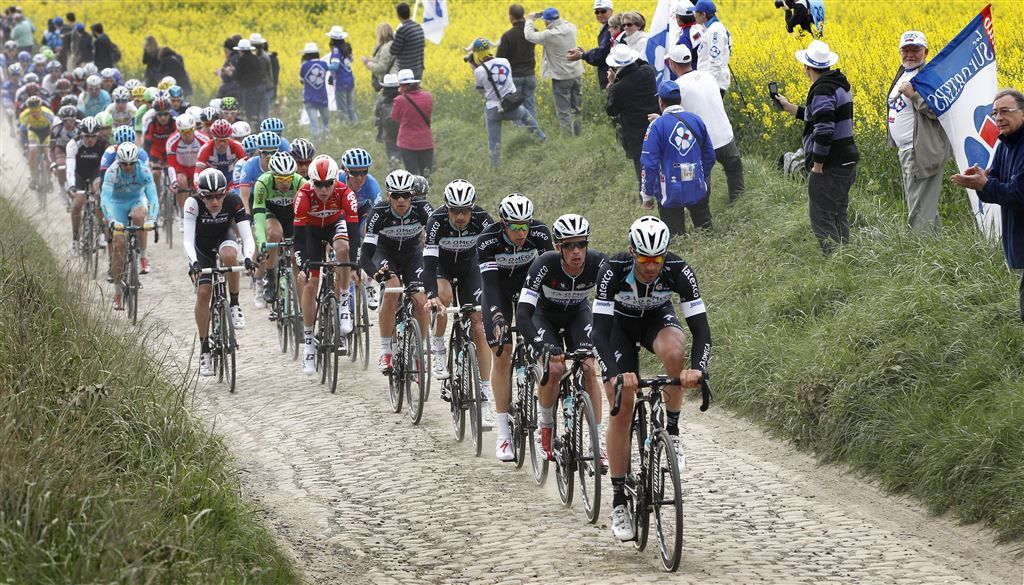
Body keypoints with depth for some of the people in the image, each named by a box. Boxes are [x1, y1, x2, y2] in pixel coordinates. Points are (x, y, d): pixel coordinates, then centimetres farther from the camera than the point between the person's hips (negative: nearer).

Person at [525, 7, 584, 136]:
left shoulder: (549, 35, -23)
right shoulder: (570, 29, -4)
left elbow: (530, 36, -13)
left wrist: (530, 21, 3)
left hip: (561, 77, -7)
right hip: (576, 74, 7)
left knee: (563, 110, 1)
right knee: (577, 109, 16)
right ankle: (578, 134, 23)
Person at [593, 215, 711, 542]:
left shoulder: (679, 272, -31)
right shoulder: (613, 272, -34)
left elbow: (701, 329, -32)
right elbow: (600, 331, -37)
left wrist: (697, 368, -51)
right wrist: (616, 373, -53)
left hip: (658, 319, 1)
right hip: (620, 325, -1)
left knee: (673, 352, -36)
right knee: (622, 409, -12)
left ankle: (671, 431, -14)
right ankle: (619, 502, -2)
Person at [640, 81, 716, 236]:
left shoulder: (657, 126, -14)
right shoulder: (696, 120, 1)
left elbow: (649, 164, -14)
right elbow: (709, 157, 11)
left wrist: (647, 196, -3)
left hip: (670, 194, -4)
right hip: (698, 191, 4)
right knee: (705, 230, 21)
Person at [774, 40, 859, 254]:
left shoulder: (822, 91, -20)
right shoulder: (840, 85, 12)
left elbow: (824, 131, -26)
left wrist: (817, 166, -20)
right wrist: (789, 108, 30)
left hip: (830, 164, -10)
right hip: (846, 161, 10)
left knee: (821, 216, -2)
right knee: (838, 214, 18)